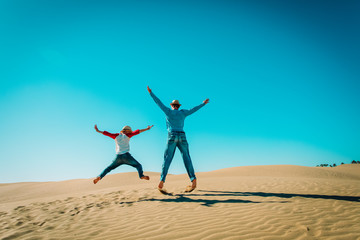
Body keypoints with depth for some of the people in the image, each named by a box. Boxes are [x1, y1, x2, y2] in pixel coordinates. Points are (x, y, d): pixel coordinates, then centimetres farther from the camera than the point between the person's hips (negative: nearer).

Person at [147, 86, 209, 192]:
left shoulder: (168, 111, 9)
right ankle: (193, 180, -7)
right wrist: (203, 103, 37)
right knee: (187, 158, 2)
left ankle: (162, 181, -15)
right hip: (182, 137, 2)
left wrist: (151, 93, 18)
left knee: (167, 159, -4)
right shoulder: (183, 113, 15)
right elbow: (193, 110, 24)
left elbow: (159, 103, 11)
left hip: (172, 137, -2)